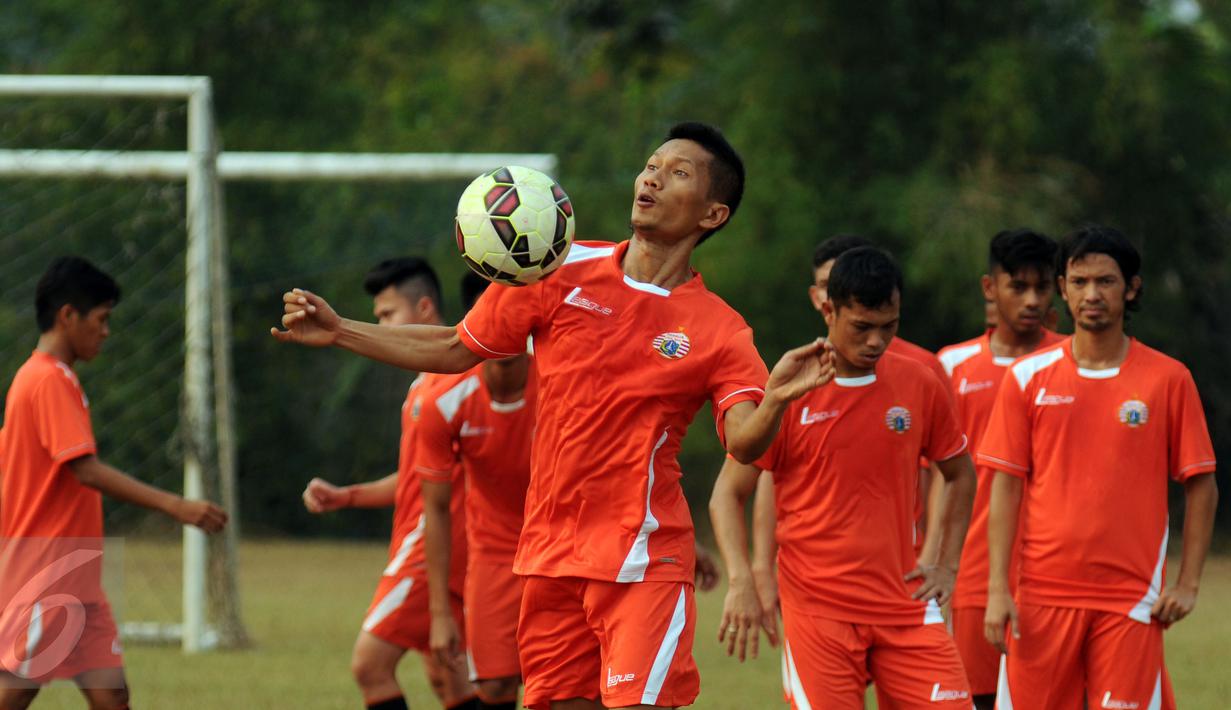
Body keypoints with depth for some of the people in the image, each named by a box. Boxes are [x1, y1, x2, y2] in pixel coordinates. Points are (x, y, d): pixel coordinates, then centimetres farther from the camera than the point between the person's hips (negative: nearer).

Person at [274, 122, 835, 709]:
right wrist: (337, 331, 5)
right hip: (551, 552, 3)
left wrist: (775, 400, -39)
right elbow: (456, 351, 11)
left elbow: (744, 444, -17)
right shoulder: (563, 273, 3)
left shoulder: (718, 330, -4)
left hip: (644, 561, -3)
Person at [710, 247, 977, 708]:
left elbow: (960, 474, 22)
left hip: (904, 603, 3)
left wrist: (947, 565, 10)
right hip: (816, 610, -3)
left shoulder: (919, 386, 5)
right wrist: (741, 582, -16)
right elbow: (728, 493, -1)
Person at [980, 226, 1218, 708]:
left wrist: (1187, 584, -2)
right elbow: (1005, 486, 4)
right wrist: (997, 589, -3)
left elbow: (1201, 487, 6)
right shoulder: (1029, 378, 5)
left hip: (1131, 598, -1)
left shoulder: (1168, 379, 2)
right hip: (1042, 592, 1)